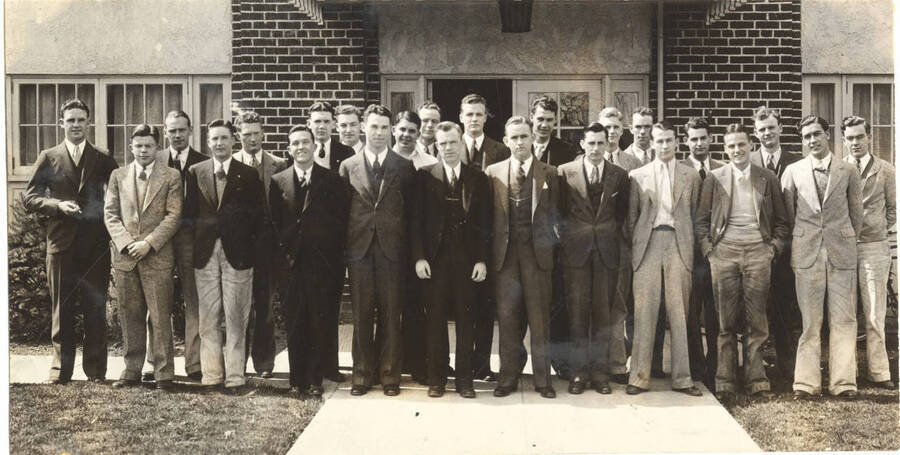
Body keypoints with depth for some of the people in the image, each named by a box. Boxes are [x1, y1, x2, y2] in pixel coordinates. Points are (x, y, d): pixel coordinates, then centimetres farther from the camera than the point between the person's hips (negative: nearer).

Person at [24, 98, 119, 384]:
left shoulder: (103, 160, 10)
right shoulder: (48, 158, 9)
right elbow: (30, 197, 4)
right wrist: (58, 205, -12)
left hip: (96, 245, 0)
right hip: (61, 244, 0)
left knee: (96, 309, 3)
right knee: (61, 309, 5)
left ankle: (95, 371, 10)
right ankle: (61, 369, 12)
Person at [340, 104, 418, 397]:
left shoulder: (404, 167, 6)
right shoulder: (348, 167, 8)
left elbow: (411, 211, 5)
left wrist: (412, 251, -1)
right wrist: (344, 247, 0)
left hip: (392, 251, -1)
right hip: (359, 250, 1)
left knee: (391, 315, 4)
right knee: (361, 316, 5)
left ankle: (389, 374, 15)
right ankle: (362, 373, 16)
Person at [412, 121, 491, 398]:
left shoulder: (477, 179, 7)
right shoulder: (425, 177, 5)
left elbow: (484, 223, 5)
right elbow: (417, 220, 2)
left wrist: (481, 259, -2)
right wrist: (419, 256, -6)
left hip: (466, 259, 1)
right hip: (435, 258, 0)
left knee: (465, 319, 4)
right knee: (435, 319, 3)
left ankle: (464, 378, 14)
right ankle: (436, 378, 14)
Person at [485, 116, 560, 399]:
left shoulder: (548, 173, 6)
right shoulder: (493, 173, 7)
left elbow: (554, 212, 8)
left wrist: (550, 239, -2)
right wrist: (492, 249, 0)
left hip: (537, 251, 0)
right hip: (506, 252, 1)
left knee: (539, 317, 3)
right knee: (507, 316, 3)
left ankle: (542, 379, 14)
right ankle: (508, 377, 14)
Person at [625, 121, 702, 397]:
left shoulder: (690, 176, 11)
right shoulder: (638, 176, 9)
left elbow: (694, 215, 13)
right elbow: (631, 218, 11)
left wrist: (689, 244, 6)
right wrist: (635, 246, 5)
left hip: (679, 244, 1)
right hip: (648, 244, 0)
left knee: (679, 313, 2)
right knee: (644, 312, -2)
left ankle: (681, 378, 9)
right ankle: (639, 377, 3)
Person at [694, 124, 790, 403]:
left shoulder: (768, 179, 10)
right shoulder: (715, 178, 8)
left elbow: (781, 221, 15)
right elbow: (701, 220, 8)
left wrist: (773, 248, 3)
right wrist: (708, 249, -2)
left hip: (757, 251, 1)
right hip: (724, 251, 0)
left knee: (756, 320, 1)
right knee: (726, 321, 0)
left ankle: (756, 380, 10)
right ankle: (725, 383, 4)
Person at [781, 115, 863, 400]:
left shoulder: (848, 171, 6)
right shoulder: (793, 172, 6)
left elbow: (856, 212, 12)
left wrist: (849, 242, 12)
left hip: (842, 253, 0)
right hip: (807, 253, 0)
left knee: (843, 320, 0)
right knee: (809, 321, 2)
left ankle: (843, 381, 7)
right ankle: (806, 382, 6)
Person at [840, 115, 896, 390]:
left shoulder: (885, 170, 6)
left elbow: (893, 208, 12)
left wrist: (878, 229, 4)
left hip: (874, 247, 0)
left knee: (874, 313, -1)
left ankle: (878, 371, 4)